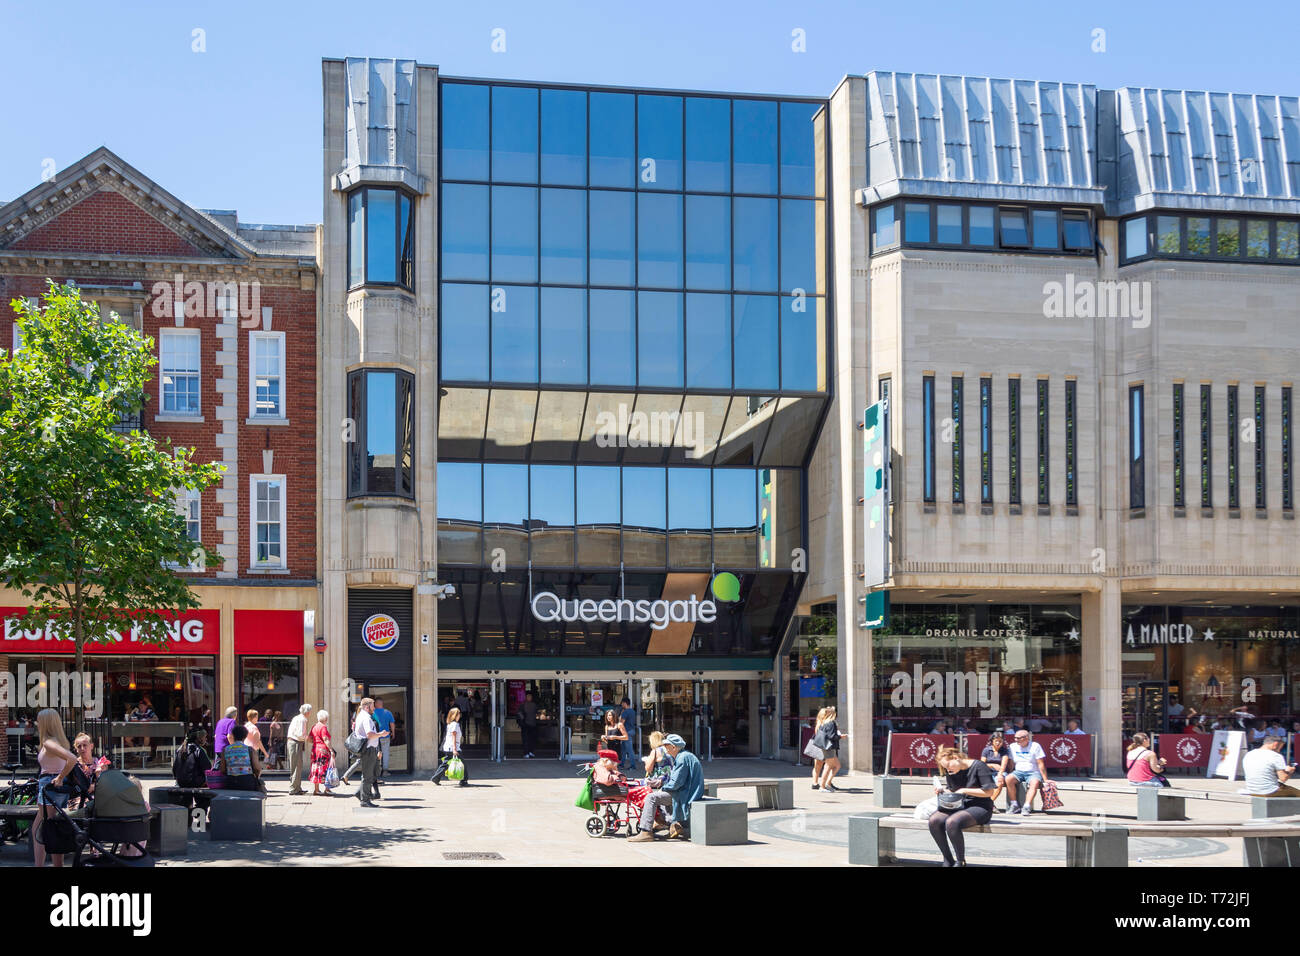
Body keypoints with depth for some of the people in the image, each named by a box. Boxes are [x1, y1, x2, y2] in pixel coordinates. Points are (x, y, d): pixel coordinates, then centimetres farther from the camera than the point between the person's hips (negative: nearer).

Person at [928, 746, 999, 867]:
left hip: (979, 807, -7)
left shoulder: (978, 766, -10)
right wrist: (943, 790, -1)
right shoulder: (950, 772, 11)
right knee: (934, 820, -22)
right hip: (959, 806, 7)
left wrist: (965, 790, -15)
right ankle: (948, 859, -9)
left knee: (951, 822, -34)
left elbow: (989, 792, -12)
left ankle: (960, 861, -16)